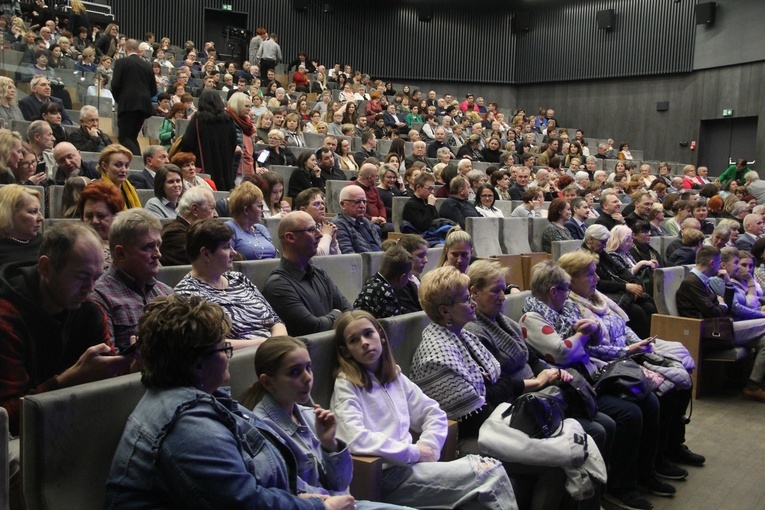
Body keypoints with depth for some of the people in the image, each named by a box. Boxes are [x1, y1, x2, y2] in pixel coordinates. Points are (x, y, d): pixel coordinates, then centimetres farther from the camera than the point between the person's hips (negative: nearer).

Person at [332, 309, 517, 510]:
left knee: (492, 467, -18)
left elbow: (434, 413, 17)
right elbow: (356, 439, -19)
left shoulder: (395, 376, 16)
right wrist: (415, 452, -13)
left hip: (408, 464, 6)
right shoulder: (345, 385, -4)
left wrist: (428, 446, -3)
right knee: (489, 473, -18)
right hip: (385, 475, -6)